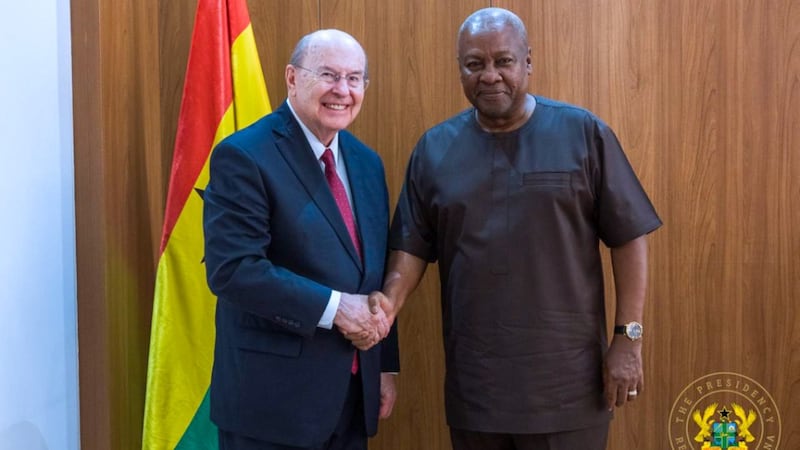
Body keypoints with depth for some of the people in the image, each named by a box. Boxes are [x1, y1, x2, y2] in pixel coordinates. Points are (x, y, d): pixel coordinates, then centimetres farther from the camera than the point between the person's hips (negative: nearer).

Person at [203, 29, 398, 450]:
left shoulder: (366, 162, 10)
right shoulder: (244, 156, -13)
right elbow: (232, 269, -21)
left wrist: (385, 364, 12)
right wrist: (333, 306, -21)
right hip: (273, 394, -7)